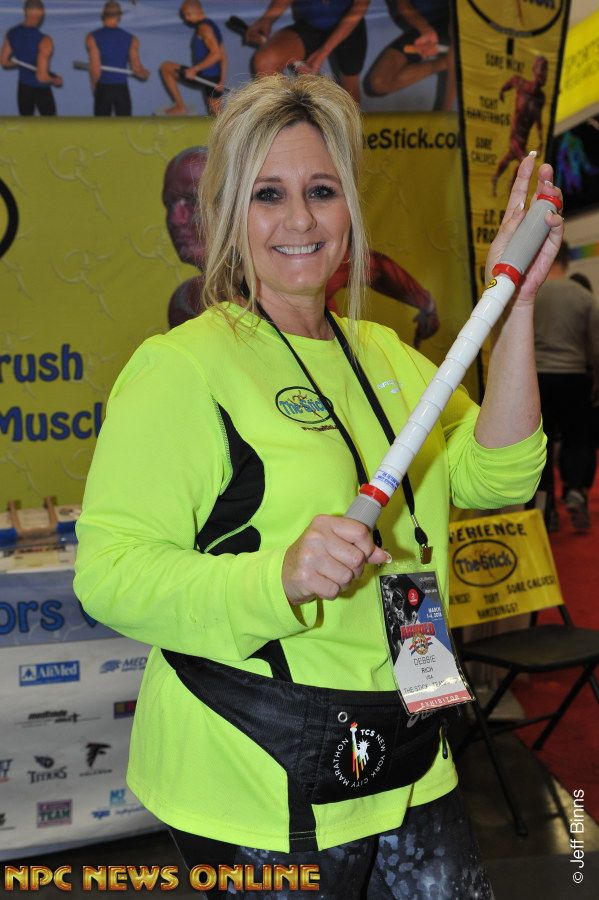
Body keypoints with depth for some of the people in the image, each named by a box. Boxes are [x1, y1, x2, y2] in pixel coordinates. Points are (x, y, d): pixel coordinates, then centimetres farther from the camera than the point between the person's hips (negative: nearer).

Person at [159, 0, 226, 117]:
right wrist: (222, 80, 18)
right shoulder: (213, 26, 19)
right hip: (214, 78, 9)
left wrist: (195, 69, -22)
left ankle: (180, 106, 6)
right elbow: (223, 56, 20)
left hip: (203, 75, -9)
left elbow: (216, 54, -25)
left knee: (166, 67, 6)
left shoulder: (204, 27, -12)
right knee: (217, 116, 11)